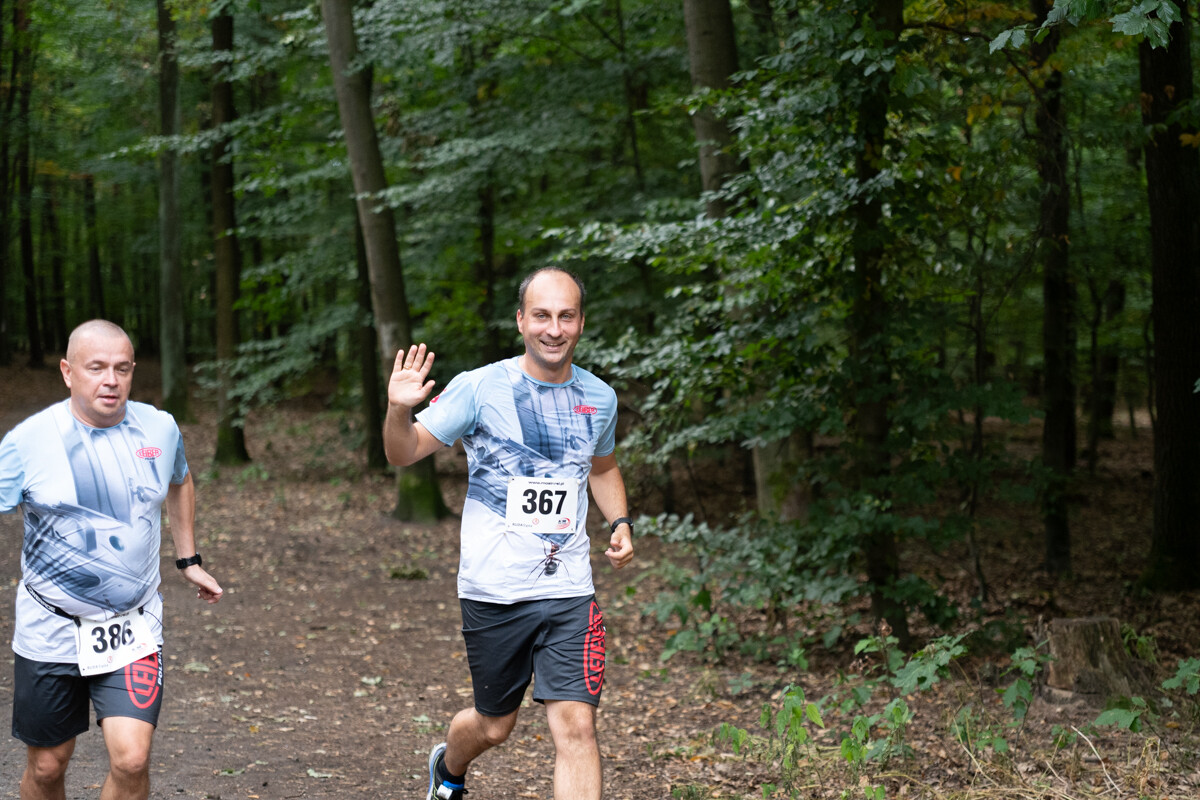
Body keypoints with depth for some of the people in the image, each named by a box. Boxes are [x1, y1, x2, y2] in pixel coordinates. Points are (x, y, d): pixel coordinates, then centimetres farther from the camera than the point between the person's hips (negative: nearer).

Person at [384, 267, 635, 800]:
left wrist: (620, 523, 9)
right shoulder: (480, 388, -6)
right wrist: (398, 410, -26)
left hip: (568, 590, 2)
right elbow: (403, 454, -5)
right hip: (493, 590, -2)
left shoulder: (599, 398, 7)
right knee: (495, 725, 12)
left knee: (576, 725, -10)